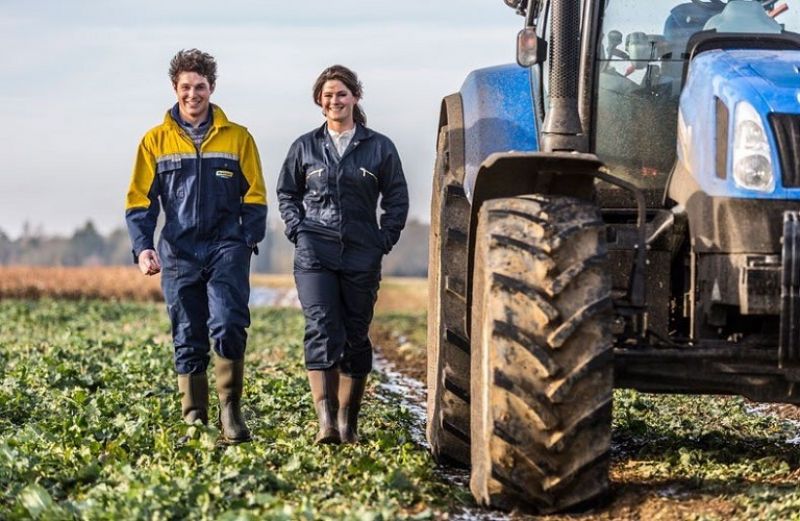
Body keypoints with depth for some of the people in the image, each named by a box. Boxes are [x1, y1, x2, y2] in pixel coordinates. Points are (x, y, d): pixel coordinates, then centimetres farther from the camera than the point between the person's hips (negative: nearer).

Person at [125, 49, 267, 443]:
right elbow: (140, 200, 8)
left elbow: (254, 196, 8)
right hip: (179, 254, 2)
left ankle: (230, 410, -6)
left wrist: (248, 241, -6)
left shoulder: (238, 138, 7)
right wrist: (143, 247, -6)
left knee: (228, 327, -19)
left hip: (226, 248, -2)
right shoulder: (156, 141, 9)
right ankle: (194, 421, 13)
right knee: (188, 341, 6)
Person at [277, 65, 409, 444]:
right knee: (322, 331, -16)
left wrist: (384, 240, 1)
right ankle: (326, 421, -25)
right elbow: (286, 193, 17)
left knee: (356, 337, 5)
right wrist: (299, 230, 3)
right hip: (315, 253, -1)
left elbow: (397, 199, 11)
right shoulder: (305, 147, 9)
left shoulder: (379, 147, 6)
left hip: (362, 256, 1)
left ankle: (348, 424, 14)